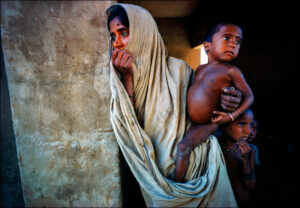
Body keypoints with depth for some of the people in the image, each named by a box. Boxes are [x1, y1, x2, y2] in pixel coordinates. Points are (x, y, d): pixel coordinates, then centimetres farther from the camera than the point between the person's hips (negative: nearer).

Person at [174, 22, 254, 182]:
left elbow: (249, 96, -7)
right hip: (191, 122, 7)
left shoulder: (231, 71, -12)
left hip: (208, 125, -7)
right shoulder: (200, 69, 7)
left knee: (184, 146, -20)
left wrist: (232, 116, -18)